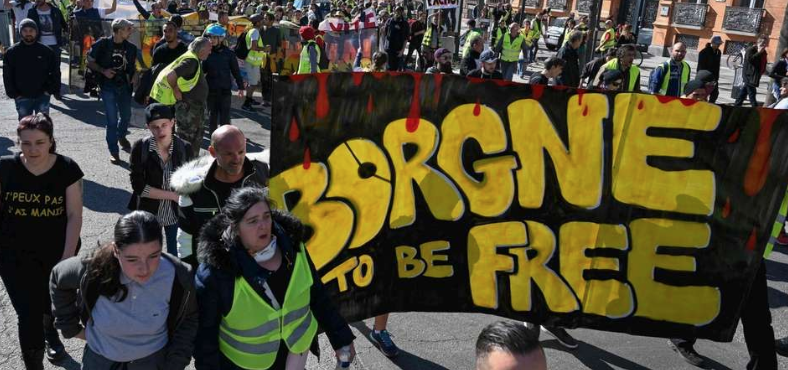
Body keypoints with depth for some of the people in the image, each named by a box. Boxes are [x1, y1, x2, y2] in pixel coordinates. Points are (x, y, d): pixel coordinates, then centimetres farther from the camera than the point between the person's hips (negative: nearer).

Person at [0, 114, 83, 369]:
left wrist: (67, 258, -14)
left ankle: (50, 333, 56)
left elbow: (74, 215, -11)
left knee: (52, 304, 23)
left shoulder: (67, 169, -13)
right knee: (28, 315, -5)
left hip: (56, 253, 1)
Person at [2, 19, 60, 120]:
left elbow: (55, 73, 4)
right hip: (22, 98, 1)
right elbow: (7, 76, 1)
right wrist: (14, 94, -6)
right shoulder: (11, 52, -1)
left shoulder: (46, 51, -1)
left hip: (42, 96, 0)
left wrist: (51, 90, -5)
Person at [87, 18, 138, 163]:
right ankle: (113, 151, 4)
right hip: (108, 87, -4)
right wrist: (103, 71, -16)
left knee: (126, 115, 16)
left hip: (124, 86, 4)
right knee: (112, 120, -5)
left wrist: (132, 77, -3)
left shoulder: (130, 48, 3)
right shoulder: (103, 44, -9)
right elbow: (90, 62, -2)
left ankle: (121, 136, 47)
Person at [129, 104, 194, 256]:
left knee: (175, 255, 16)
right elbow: (139, 186, -16)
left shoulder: (184, 148, -9)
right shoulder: (140, 148, -14)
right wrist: (172, 195, -20)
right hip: (149, 214, -1)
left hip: (177, 213, 1)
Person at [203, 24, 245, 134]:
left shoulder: (228, 53, -4)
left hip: (225, 90, -2)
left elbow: (236, 71, 2)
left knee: (225, 118, 2)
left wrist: (240, 86, 5)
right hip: (210, 90, 2)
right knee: (212, 117, 12)